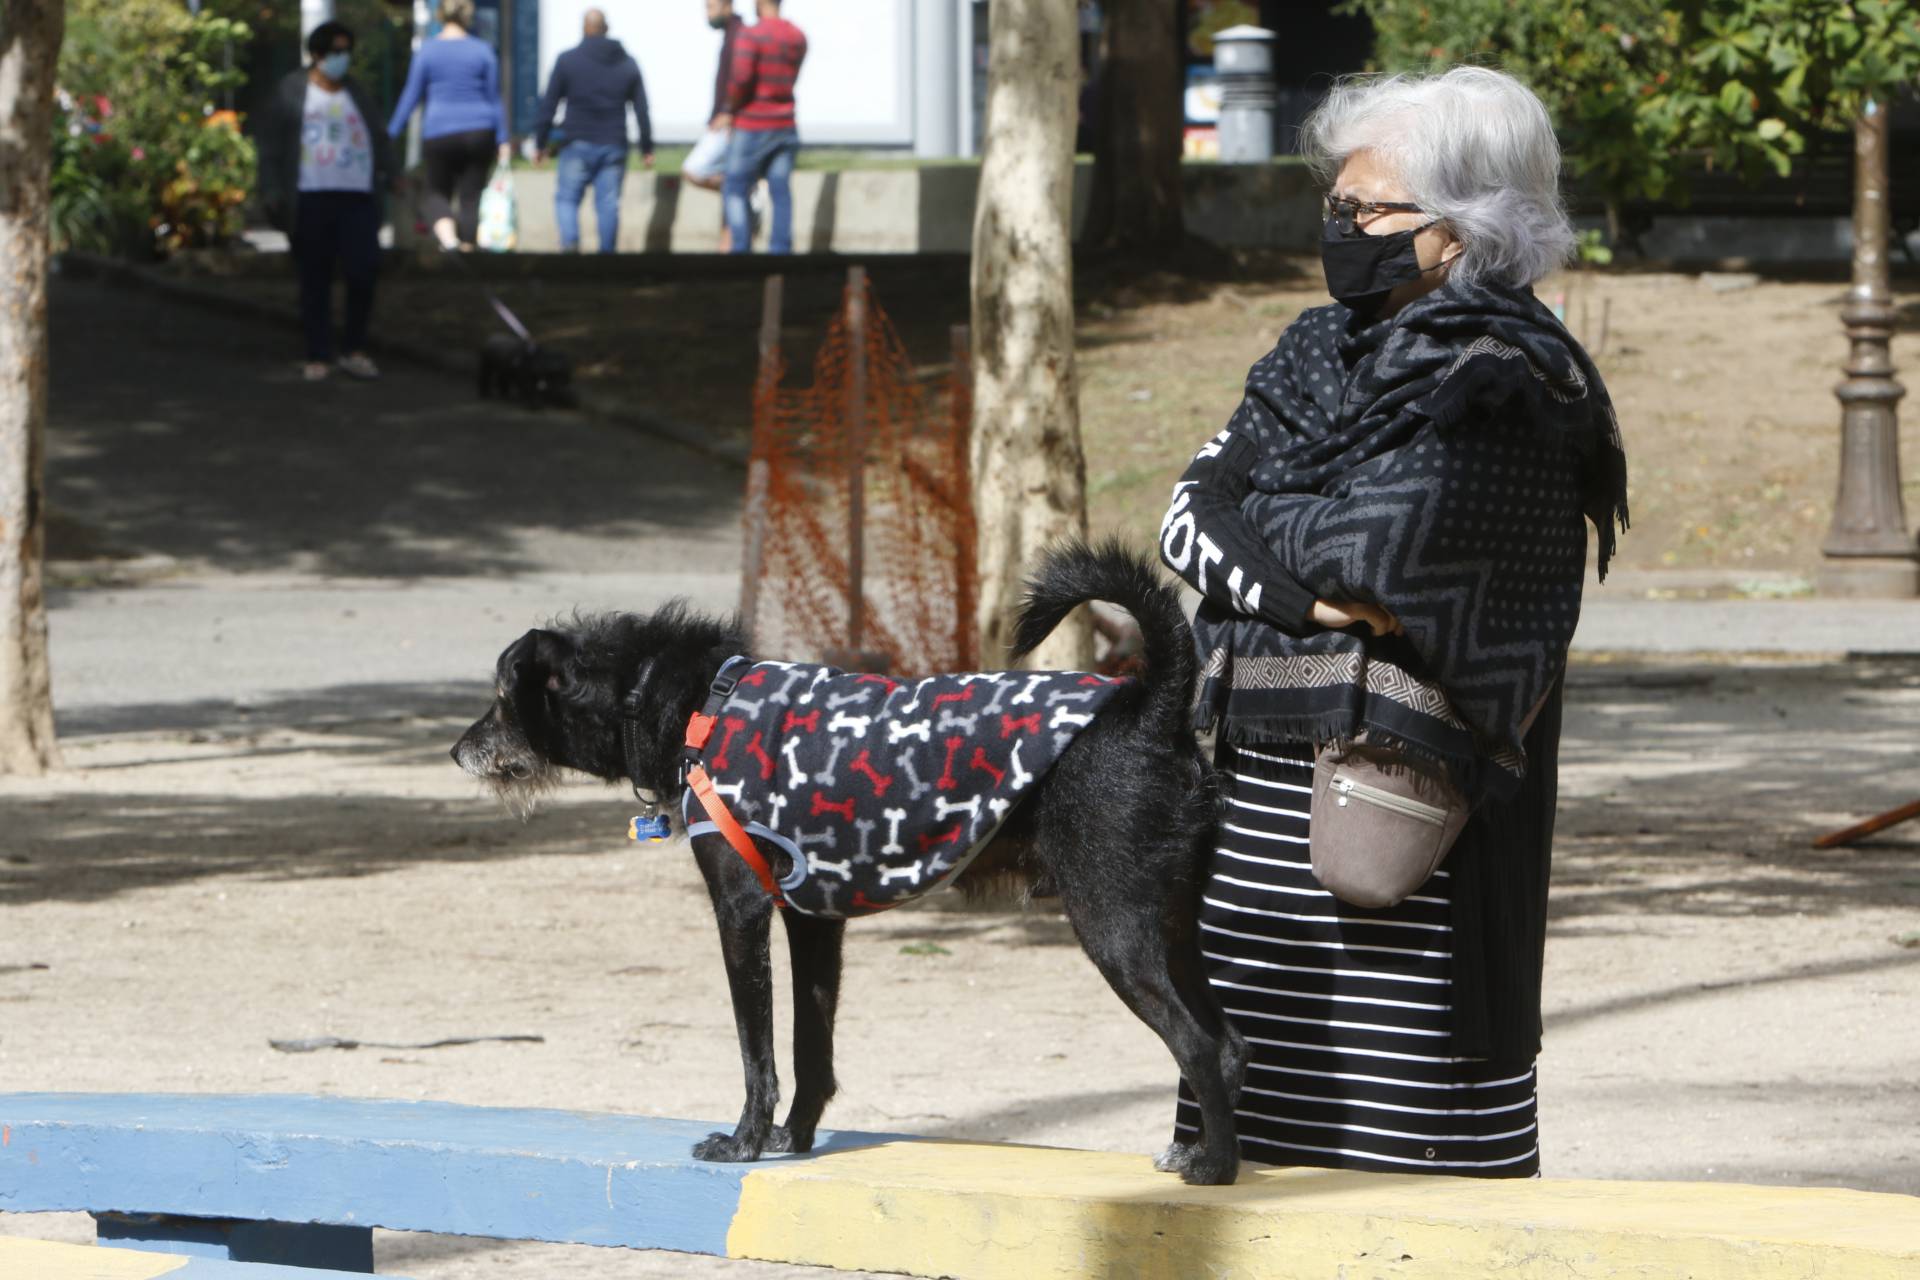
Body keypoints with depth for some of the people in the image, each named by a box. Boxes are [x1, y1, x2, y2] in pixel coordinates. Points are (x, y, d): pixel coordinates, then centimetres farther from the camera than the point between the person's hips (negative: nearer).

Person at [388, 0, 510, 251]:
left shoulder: (427, 51, -2)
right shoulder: (483, 51, 1)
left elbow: (411, 96, -1)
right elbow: (494, 98, 3)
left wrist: (391, 135, 4)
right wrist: (503, 141, 7)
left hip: (438, 134, -1)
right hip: (479, 133, 1)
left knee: (436, 193, 11)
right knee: (471, 197, 7)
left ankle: (448, 237, -16)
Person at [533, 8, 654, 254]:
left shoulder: (567, 60, -1)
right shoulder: (628, 64, 8)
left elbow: (549, 105, -1)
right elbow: (641, 109, 9)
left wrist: (540, 141, 6)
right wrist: (646, 148, 14)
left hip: (578, 144, -2)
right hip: (614, 146, 2)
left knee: (567, 198, 4)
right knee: (608, 203, 5)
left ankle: (570, 241, -19)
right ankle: (607, 253, 4)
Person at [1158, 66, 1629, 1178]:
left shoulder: (1499, 385, -8)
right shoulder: (1326, 354, 15)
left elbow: (1389, 541, -20)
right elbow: (1186, 520, 7)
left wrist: (1246, 518, -1)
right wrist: (1304, 590, -12)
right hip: (1269, 792, 8)